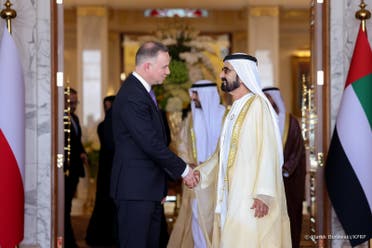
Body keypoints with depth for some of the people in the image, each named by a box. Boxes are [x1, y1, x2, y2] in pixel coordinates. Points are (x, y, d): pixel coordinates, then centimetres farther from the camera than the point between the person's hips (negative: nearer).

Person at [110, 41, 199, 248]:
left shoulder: (144, 91, 14)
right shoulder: (131, 97, -19)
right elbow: (151, 143, -22)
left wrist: (161, 188, 18)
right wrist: (183, 169, -11)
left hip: (150, 190, 10)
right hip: (135, 190, -10)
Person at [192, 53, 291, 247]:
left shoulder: (257, 104, -10)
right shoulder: (234, 110, 17)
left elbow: (268, 151, -17)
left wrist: (263, 194, -23)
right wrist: (200, 172, 7)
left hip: (250, 199, -8)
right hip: (231, 197, 8)